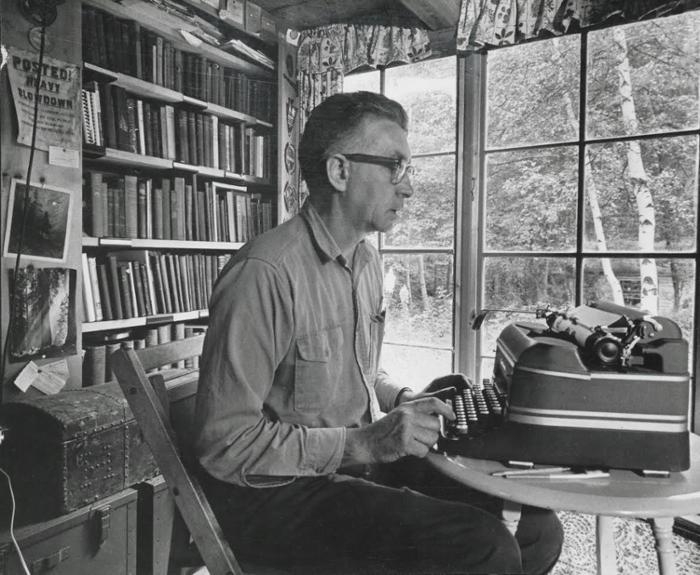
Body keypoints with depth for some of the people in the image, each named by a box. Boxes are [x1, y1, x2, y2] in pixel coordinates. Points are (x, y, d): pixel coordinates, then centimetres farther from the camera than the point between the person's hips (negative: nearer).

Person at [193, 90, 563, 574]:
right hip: (276, 492, -7)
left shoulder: (366, 261, 8)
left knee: (537, 529, -1)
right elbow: (225, 444, -21)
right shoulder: (266, 272, -22)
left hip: (357, 463, 8)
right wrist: (361, 443, -23)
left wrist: (403, 401, 1)